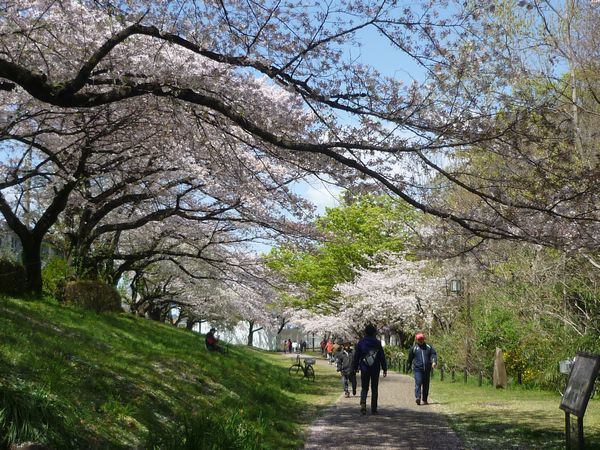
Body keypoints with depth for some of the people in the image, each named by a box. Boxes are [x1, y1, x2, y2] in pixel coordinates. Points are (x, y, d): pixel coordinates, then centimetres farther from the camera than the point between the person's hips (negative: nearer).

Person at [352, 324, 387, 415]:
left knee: (364, 388, 9)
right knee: (374, 389, 9)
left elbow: (356, 356, 4)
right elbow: (382, 357, -1)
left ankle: (363, 404, -15)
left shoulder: (361, 343, -1)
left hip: (364, 369, 0)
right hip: (375, 369, 0)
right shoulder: (378, 343, -3)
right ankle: (373, 409, 9)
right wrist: (384, 369, 4)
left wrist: (355, 367, 13)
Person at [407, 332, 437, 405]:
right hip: (417, 369, -3)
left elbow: (433, 354, 4)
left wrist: (434, 362, -14)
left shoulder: (429, 347, 12)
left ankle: (424, 400, 17)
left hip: (427, 369, 3)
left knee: (426, 385, 8)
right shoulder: (414, 348, 7)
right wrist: (408, 367, 17)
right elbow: (410, 358, 14)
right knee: (418, 383, -17)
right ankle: (418, 398, -27)